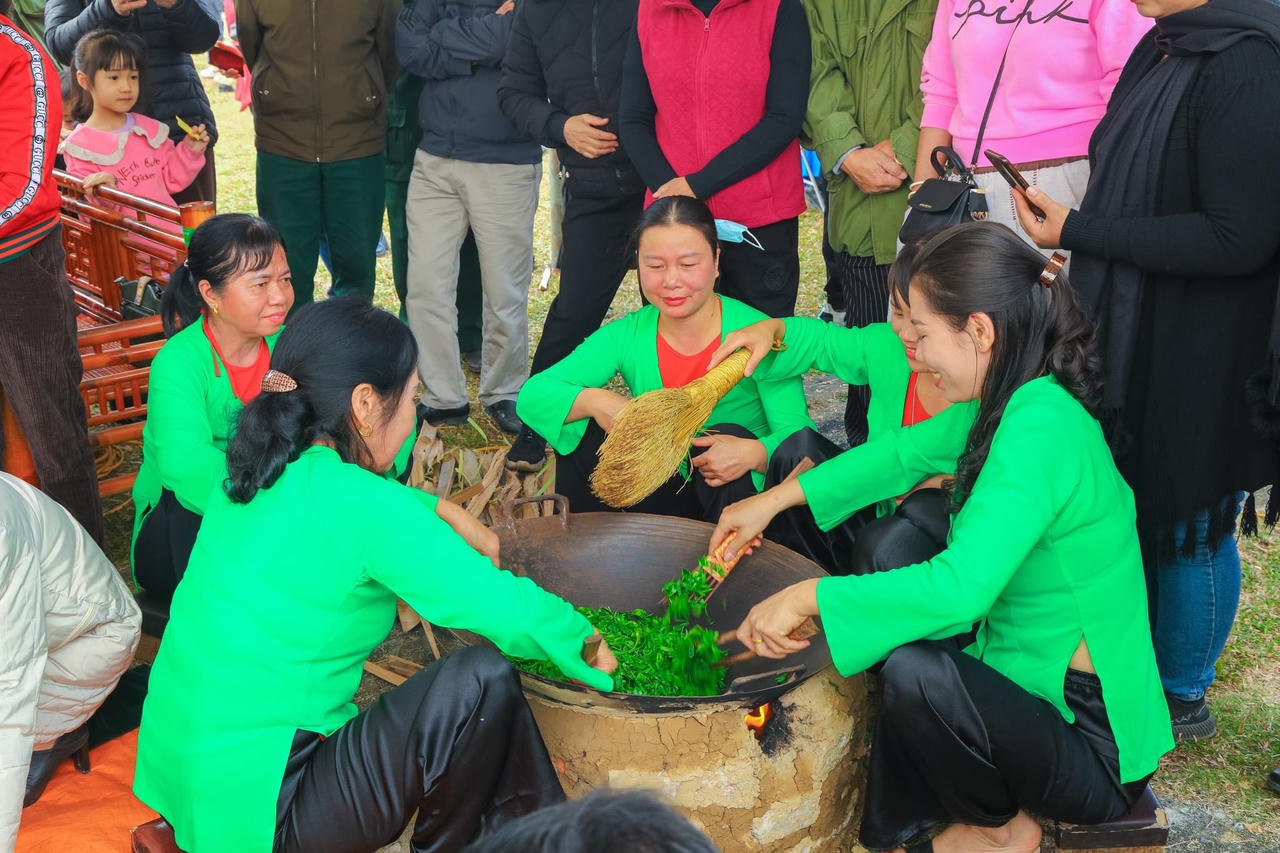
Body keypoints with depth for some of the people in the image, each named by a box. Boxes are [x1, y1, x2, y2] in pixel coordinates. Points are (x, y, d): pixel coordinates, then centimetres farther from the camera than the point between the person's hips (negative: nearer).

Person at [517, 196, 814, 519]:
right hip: (661, 498, 2)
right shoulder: (625, 336, -6)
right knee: (588, 431, -17)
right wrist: (592, 401, -33)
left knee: (729, 435, -31)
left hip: (743, 496, -2)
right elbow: (532, 395, -12)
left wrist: (755, 453, -42)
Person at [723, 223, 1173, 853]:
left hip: (1095, 750, -9)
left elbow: (959, 588, -37)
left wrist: (807, 595, -28)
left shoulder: (1039, 430, -28)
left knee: (915, 671, -30)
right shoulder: (1021, 404, 1)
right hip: (1034, 692, 9)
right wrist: (774, 498, 9)